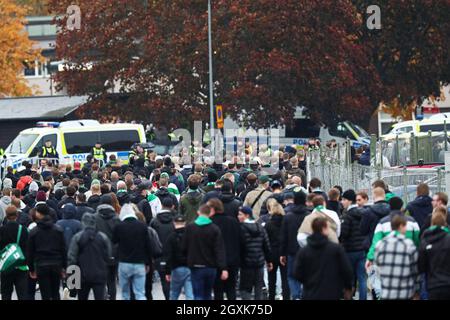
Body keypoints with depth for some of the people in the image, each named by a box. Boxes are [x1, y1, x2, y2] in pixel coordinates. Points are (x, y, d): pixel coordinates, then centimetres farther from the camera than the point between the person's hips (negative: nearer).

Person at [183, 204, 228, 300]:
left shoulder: (189, 227, -4)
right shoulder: (215, 229, -4)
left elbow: (184, 247, 0)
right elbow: (220, 250, -9)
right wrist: (223, 268, -12)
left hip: (196, 267, -2)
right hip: (211, 267, 2)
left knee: (198, 296, -2)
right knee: (207, 295, 17)